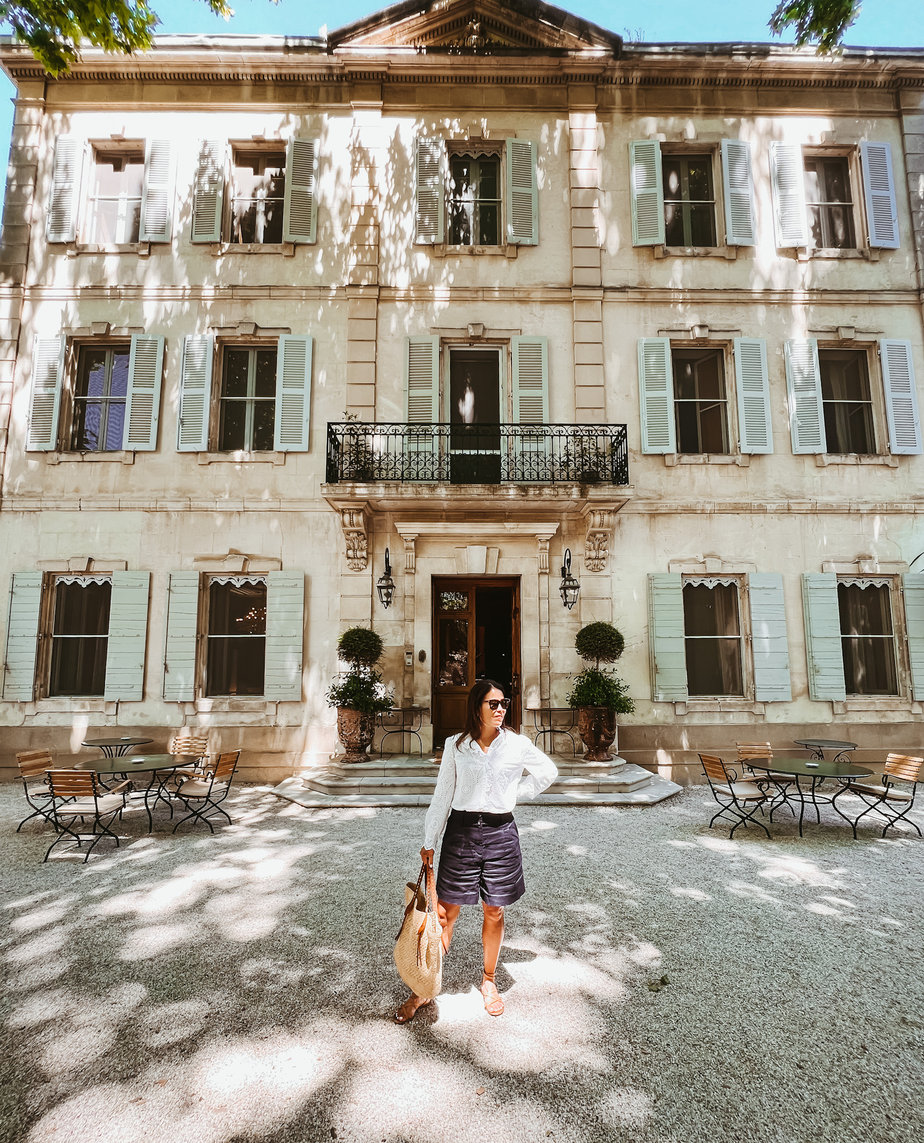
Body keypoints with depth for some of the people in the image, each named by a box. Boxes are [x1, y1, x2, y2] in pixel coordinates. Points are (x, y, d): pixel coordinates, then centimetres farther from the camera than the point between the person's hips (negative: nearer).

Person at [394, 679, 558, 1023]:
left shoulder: (517, 744, -2)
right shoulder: (455, 745, -2)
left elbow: (548, 772, 13)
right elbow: (442, 795, 3)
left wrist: (514, 794, 5)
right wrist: (429, 842, 4)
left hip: (500, 833, 1)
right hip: (461, 831, 0)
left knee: (494, 912, 14)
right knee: (446, 912, 6)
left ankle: (489, 981, 36)